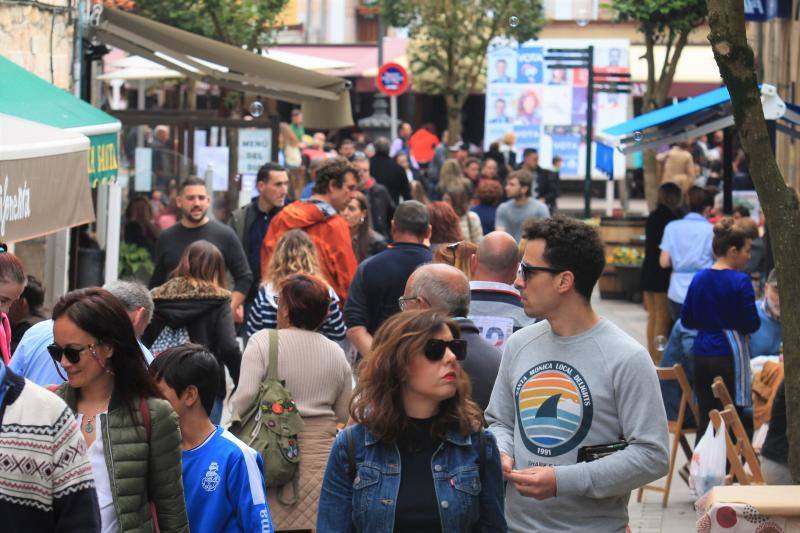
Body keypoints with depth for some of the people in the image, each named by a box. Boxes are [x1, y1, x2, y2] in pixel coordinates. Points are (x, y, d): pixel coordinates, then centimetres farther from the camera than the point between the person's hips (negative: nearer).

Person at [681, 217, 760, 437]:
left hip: (701, 355, 6)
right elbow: (751, 325, -11)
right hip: (730, 355, -6)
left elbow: (686, 320, 11)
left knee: (705, 419, 9)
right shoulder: (740, 281, -11)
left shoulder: (699, 278, 6)